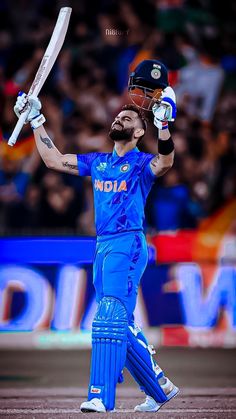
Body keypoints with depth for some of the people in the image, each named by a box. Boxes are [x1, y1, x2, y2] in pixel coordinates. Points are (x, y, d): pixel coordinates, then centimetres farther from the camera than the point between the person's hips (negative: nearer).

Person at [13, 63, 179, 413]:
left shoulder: (142, 163, -2)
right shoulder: (98, 162, 18)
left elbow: (165, 163, -24)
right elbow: (53, 160, 23)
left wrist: (163, 125, -39)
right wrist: (36, 120, 21)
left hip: (129, 244, -8)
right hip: (102, 248, 8)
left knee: (110, 317, -20)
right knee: (122, 328, 10)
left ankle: (101, 396, -27)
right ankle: (160, 388, 22)